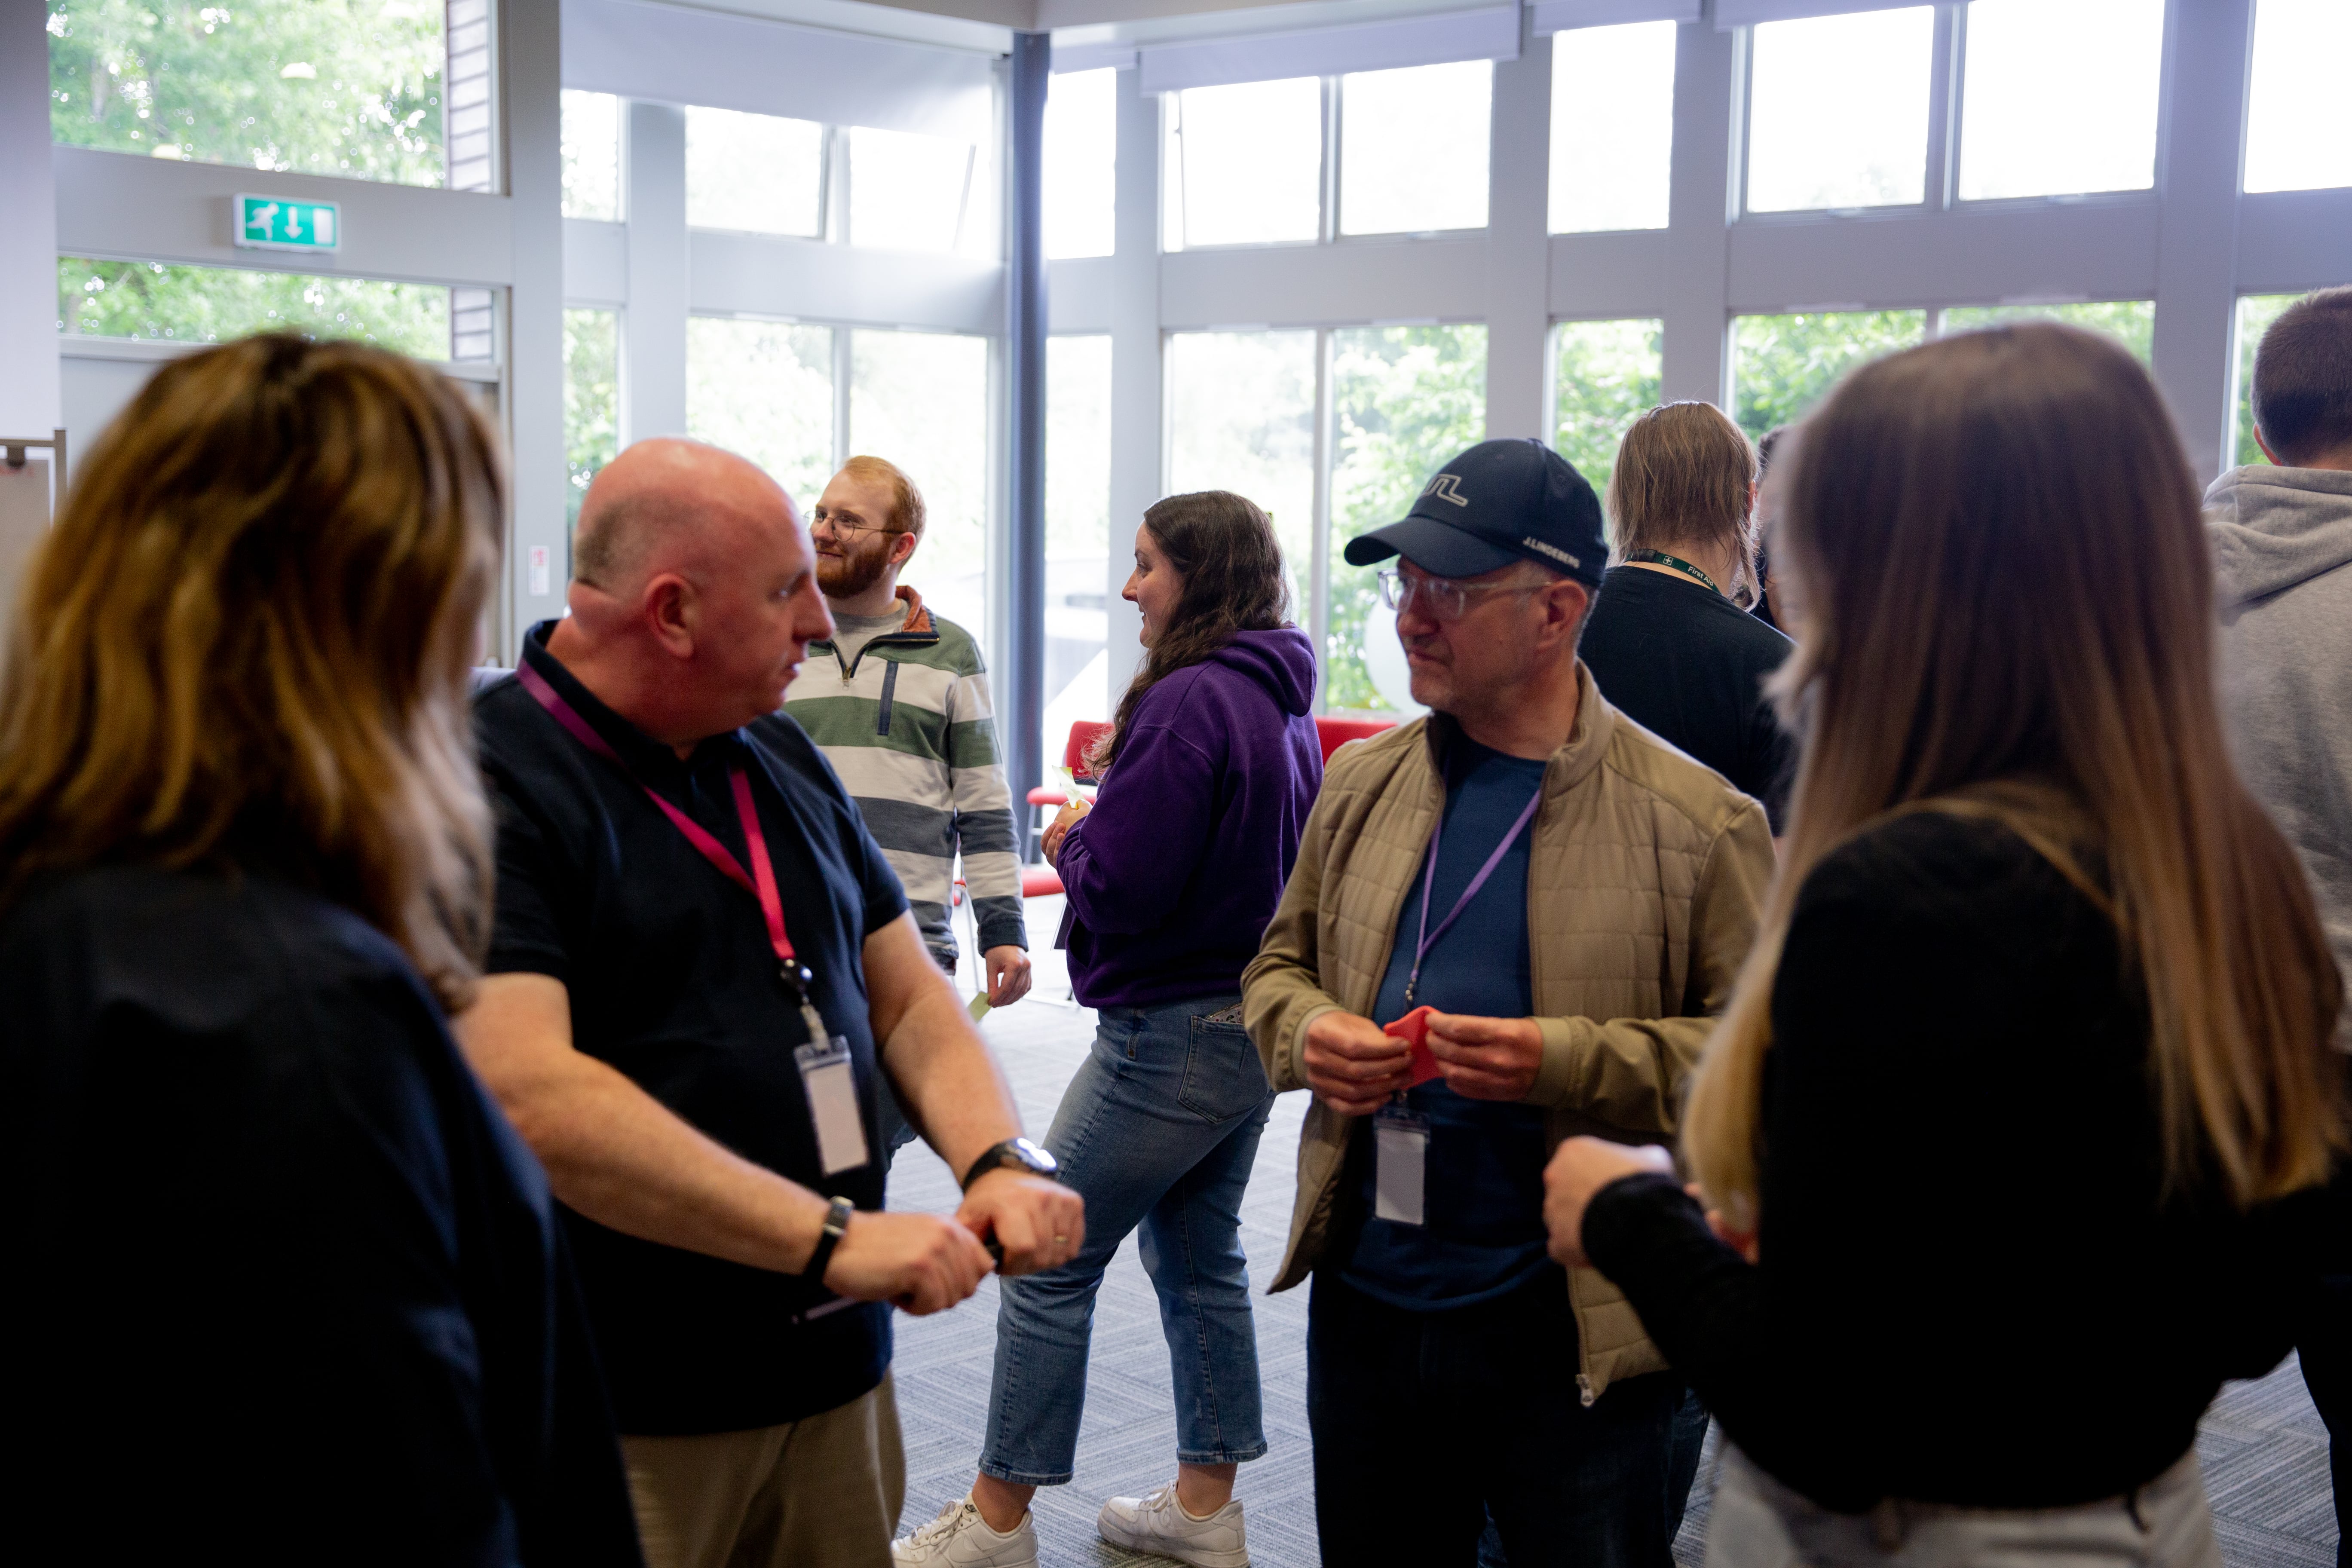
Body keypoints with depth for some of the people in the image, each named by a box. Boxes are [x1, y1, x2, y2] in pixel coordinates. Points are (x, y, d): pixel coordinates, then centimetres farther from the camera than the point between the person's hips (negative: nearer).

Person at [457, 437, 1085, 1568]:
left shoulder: (785, 763, 12)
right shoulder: (491, 783, -15)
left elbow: (909, 1001, 15)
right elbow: (528, 1095, -26)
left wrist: (1000, 1160, -5)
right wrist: (829, 1239, -24)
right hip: (617, 1421, -7)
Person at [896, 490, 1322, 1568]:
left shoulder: (1188, 702, -20)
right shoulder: (1283, 703, 9)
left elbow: (1121, 888, -22)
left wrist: (1070, 840, -3)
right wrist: (1117, 794, 7)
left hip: (1172, 1033, -10)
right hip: (1251, 1019, 10)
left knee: (1050, 1258, 1)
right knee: (1199, 1254, 18)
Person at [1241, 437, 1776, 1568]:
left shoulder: (1694, 819, -10)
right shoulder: (1363, 782, 6)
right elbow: (1280, 963, 17)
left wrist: (1572, 1061, -24)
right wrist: (1306, 1032, -6)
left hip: (1573, 1334, -4)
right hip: (1364, 1300, 5)